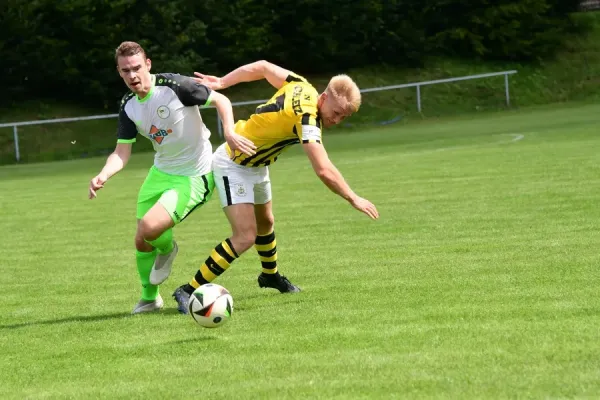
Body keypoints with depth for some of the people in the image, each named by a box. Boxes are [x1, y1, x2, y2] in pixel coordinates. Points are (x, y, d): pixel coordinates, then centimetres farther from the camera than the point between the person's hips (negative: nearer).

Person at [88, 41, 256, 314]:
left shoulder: (174, 86, -20)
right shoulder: (129, 107, -1)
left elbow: (221, 101, -12)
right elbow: (122, 152, -2)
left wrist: (229, 133, -28)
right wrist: (103, 175, -23)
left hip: (194, 176, -7)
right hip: (161, 172, 7)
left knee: (150, 228, -25)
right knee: (142, 242, 9)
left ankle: (167, 249, 12)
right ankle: (149, 297, 34)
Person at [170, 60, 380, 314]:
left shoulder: (301, 86, -9)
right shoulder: (306, 117, -34)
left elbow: (262, 67, 3)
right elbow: (324, 171, -38)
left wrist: (221, 83, 10)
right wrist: (354, 199, -28)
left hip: (256, 166, 10)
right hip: (233, 166, -10)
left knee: (265, 223, 28)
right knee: (245, 236, -20)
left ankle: (270, 276, 53)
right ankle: (189, 291, -16)